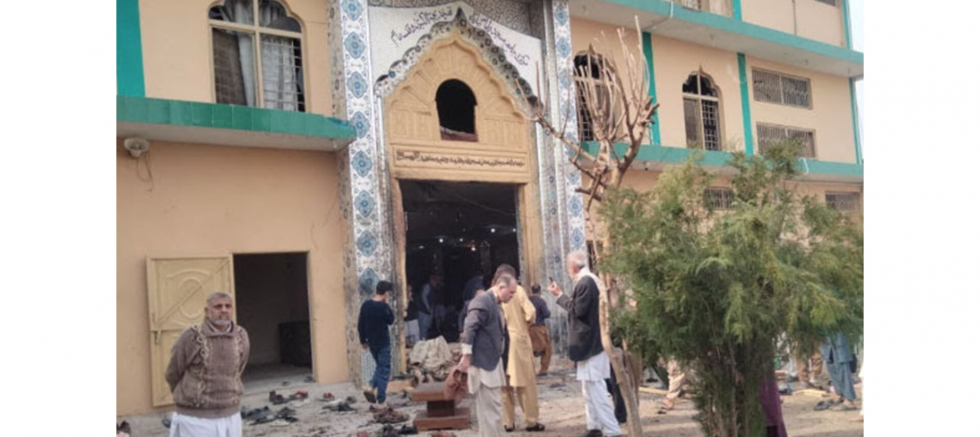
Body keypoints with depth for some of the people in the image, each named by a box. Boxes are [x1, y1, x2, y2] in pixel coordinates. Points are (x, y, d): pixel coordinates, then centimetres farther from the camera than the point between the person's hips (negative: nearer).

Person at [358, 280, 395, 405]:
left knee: (379, 366, 24)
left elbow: (360, 324, 4)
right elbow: (391, 321, -3)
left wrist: (363, 340, 14)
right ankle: (381, 400, 5)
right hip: (383, 343, -6)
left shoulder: (365, 305, -1)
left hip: (371, 342, 6)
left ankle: (371, 387, 5)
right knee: (384, 370, 4)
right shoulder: (383, 307, -20)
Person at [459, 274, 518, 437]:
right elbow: (469, 328, -22)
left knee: (491, 408, 16)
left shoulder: (496, 305, 16)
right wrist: (466, 356, -24)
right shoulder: (482, 301, -15)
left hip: (493, 362, 10)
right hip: (483, 363, -10)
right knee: (490, 409, -7)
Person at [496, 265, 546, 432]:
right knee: (526, 382, 5)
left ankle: (508, 422, 13)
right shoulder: (517, 290, -4)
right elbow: (530, 312, -13)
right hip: (518, 340, -3)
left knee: (504, 384, 10)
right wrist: (525, 323, 7)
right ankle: (531, 421, 7)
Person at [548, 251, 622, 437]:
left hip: (589, 343, -11)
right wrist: (562, 295, 19)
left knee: (596, 389, -9)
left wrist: (560, 295, -10)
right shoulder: (591, 280, 13)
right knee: (590, 389, 16)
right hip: (593, 342, 11)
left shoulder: (584, 282, -18)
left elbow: (578, 310, -19)